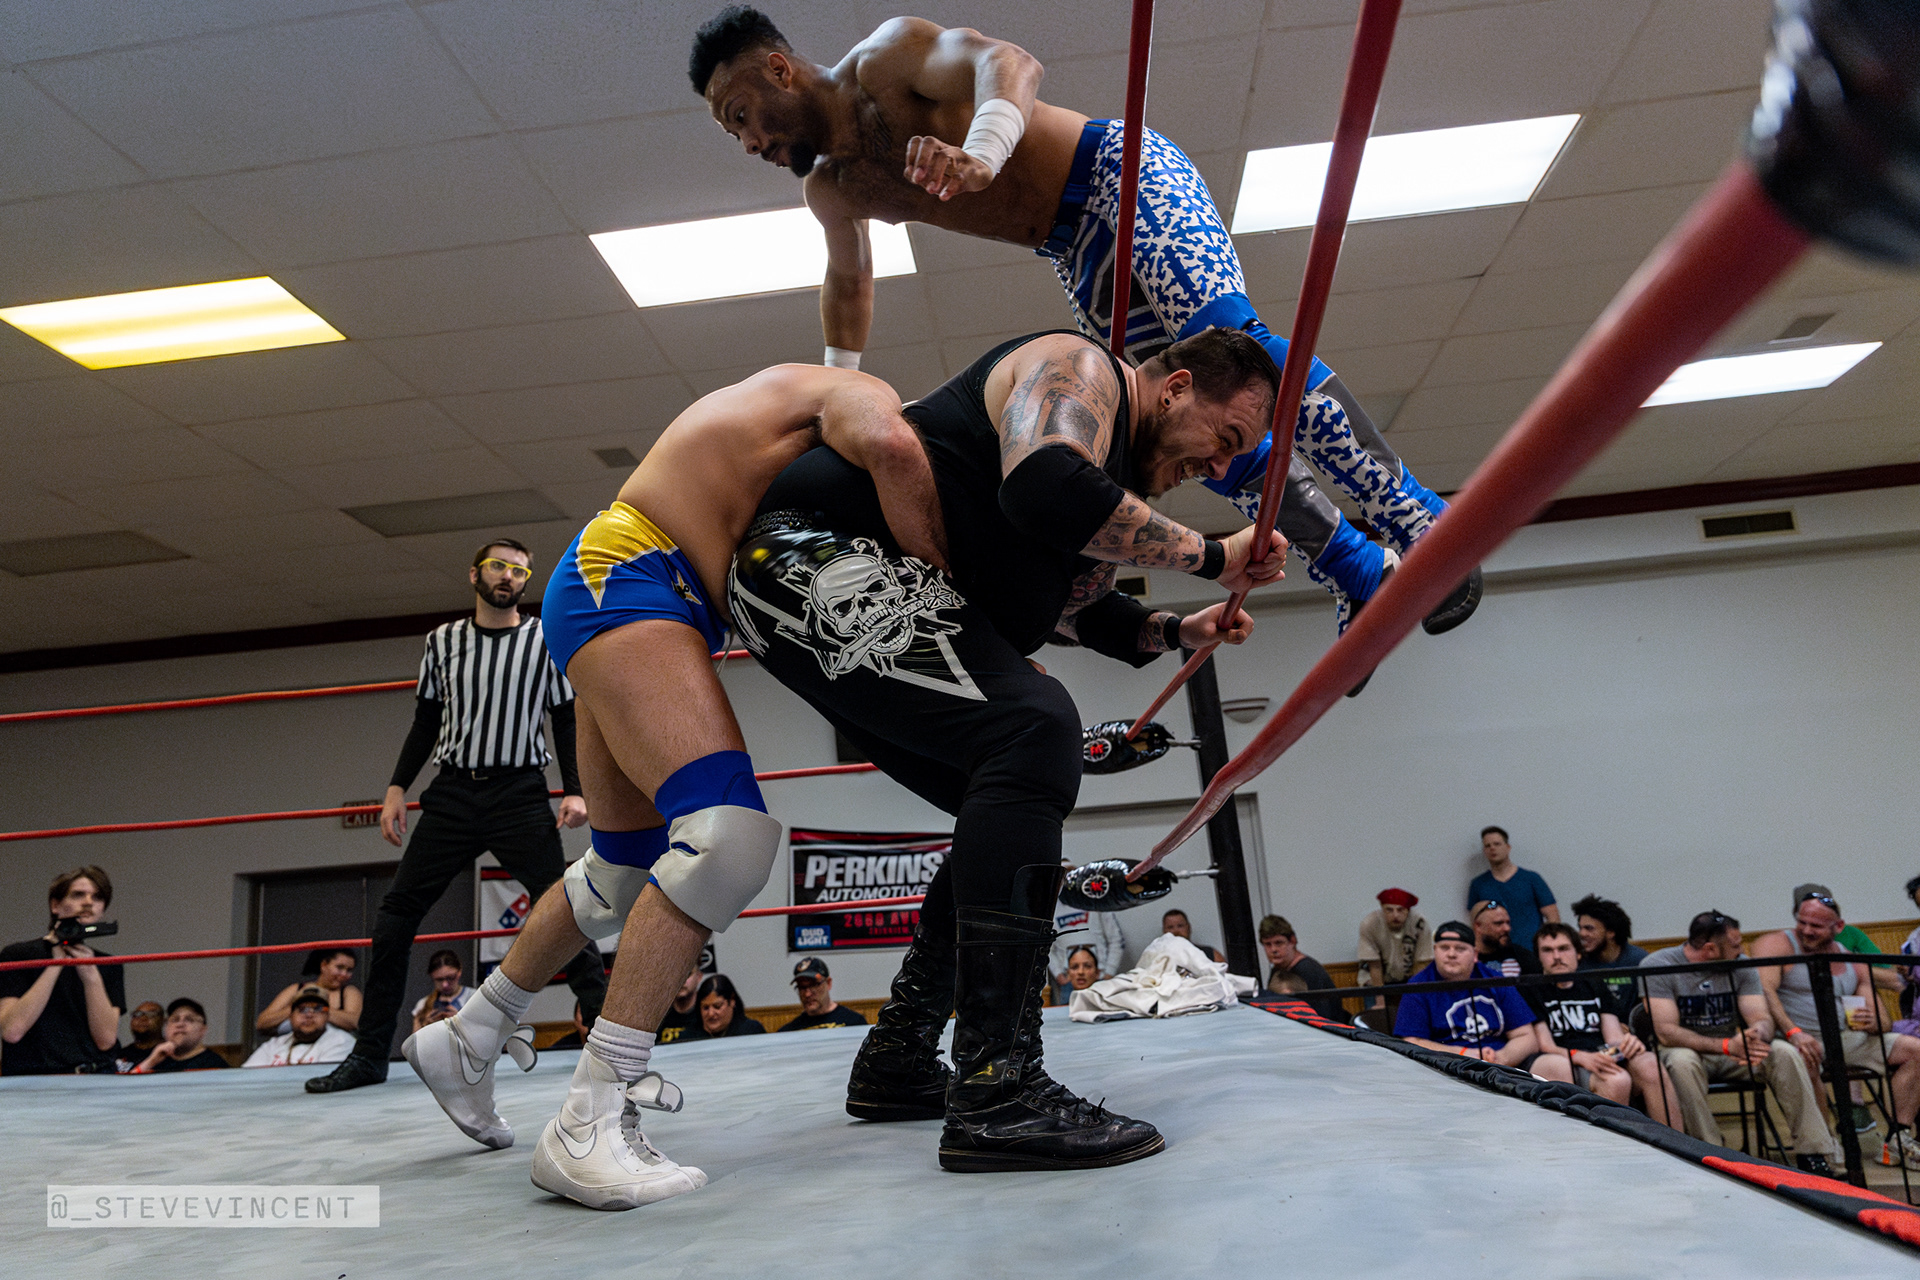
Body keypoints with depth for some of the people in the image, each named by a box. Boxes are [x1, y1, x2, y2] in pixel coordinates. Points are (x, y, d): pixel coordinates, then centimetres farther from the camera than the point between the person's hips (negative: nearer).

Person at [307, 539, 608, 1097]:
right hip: (452, 793, 3)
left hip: (521, 795, -3)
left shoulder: (546, 641, 4)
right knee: (395, 914, 0)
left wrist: (575, 791, -8)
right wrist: (397, 788, 6)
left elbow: (567, 722, 3)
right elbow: (426, 722, 15)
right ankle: (370, 1054, 10)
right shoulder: (442, 641, 11)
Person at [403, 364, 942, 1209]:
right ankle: (585, 1128, -21)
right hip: (625, 576, -11)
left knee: (623, 872, 18)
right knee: (732, 832, -24)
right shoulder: (864, 395, -5)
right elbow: (891, 446, -30)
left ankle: (465, 1041, 38)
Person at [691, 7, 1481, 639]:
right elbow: (849, 281, 29)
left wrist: (980, 152, -49)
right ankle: (1360, 576, 1)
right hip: (1078, 258, 7)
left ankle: (1414, 516, -22)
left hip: (1120, 171, -7)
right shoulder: (829, 190, 11)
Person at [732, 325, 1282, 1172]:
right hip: (819, 554, -11)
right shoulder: (1078, 369, -7)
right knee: (1034, 726, -25)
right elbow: (1044, 491, -29)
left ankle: (897, 1061, 18)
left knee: (1012, 813, 11)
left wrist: (1176, 631, 16)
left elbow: (1072, 602, 31)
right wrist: (1208, 556, -18)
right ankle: (995, 1093, -27)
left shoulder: (1121, 462, 22)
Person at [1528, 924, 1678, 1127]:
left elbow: (1614, 1037, 15)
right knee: (1617, 1080, -36)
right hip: (1571, 1066, -4)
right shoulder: (1530, 991, 11)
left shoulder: (1595, 986, 27)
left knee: (1650, 1065, -29)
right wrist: (1581, 1057, -21)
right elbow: (1545, 1046, -1)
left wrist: (1627, 1042, -10)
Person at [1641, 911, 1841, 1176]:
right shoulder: (1658, 967, -16)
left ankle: (1811, 1153, -13)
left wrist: (1758, 1034, -33)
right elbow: (1666, 1032, -23)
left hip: (1731, 1053, 5)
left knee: (1785, 1054, -20)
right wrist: (1727, 1045, -32)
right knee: (1683, 1062, -38)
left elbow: (1762, 1018, -7)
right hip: (1687, 1049, -4)